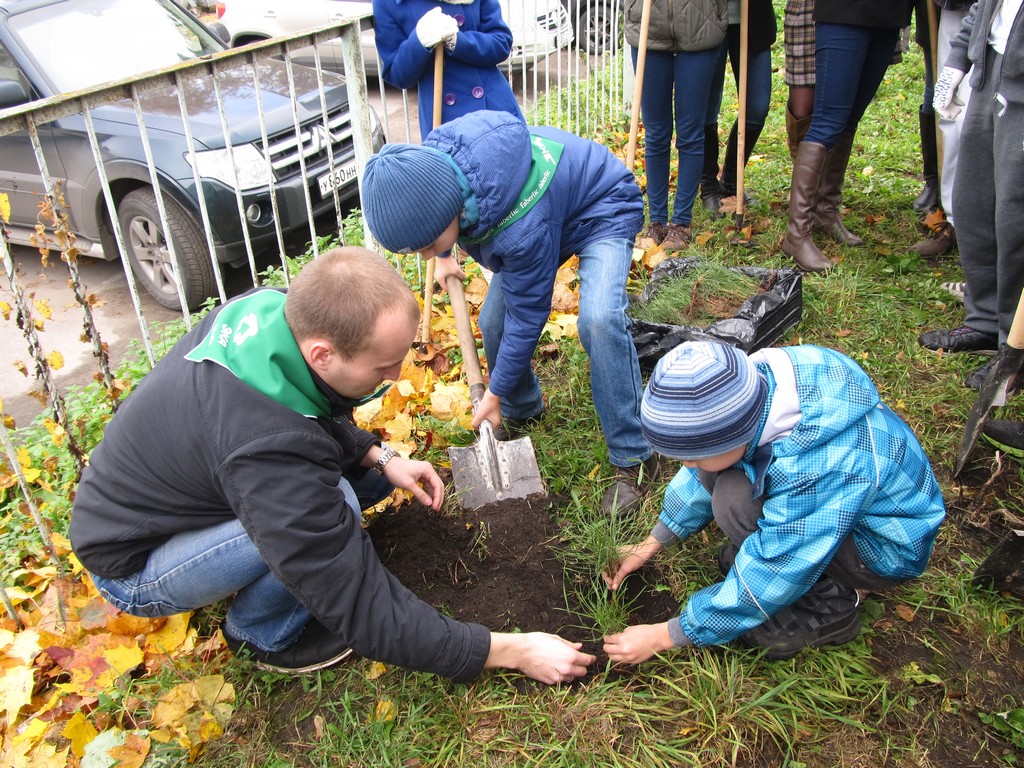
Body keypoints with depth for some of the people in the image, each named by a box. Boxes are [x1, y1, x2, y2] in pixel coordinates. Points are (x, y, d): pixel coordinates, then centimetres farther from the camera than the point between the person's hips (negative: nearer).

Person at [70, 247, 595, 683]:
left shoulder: (269, 310, -19)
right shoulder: (267, 450, -41)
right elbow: (363, 610, -33)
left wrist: (380, 457, -10)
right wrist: (510, 651, -26)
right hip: (131, 563, -7)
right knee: (335, 503, -31)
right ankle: (261, 635, -3)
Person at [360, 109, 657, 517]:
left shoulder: (522, 227, -43)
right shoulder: (427, 164, -24)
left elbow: (528, 315, -28)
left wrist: (494, 394, -16)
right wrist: (443, 257, 15)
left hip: (603, 211, -7)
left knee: (599, 320, -31)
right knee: (492, 323, -1)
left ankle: (633, 458, -17)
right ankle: (522, 410, 29)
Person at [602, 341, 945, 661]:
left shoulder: (816, 473, -40)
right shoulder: (756, 381, -20)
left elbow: (762, 587, -28)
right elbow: (699, 474, -1)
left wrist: (662, 637, -17)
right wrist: (650, 546, 7)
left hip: (889, 545, -6)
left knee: (735, 500, -28)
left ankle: (829, 607, -7)